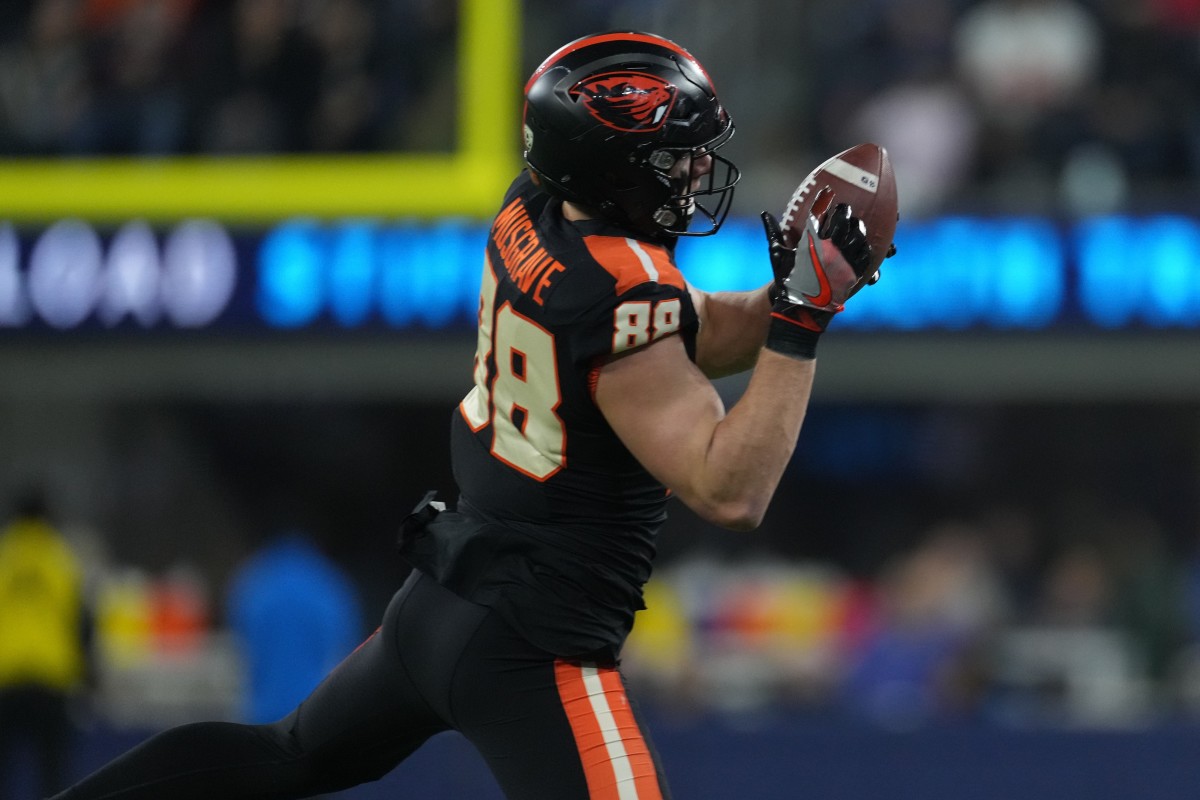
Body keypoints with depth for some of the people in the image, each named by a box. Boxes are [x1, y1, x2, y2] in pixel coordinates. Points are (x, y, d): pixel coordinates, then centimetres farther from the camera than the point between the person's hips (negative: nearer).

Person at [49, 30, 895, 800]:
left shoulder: (533, 213, 1)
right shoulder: (624, 298, -24)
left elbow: (690, 342, 13)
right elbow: (729, 492, -24)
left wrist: (797, 292, -2)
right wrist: (802, 318, -24)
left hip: (442, 598, 10)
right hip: (532, 650, -10)